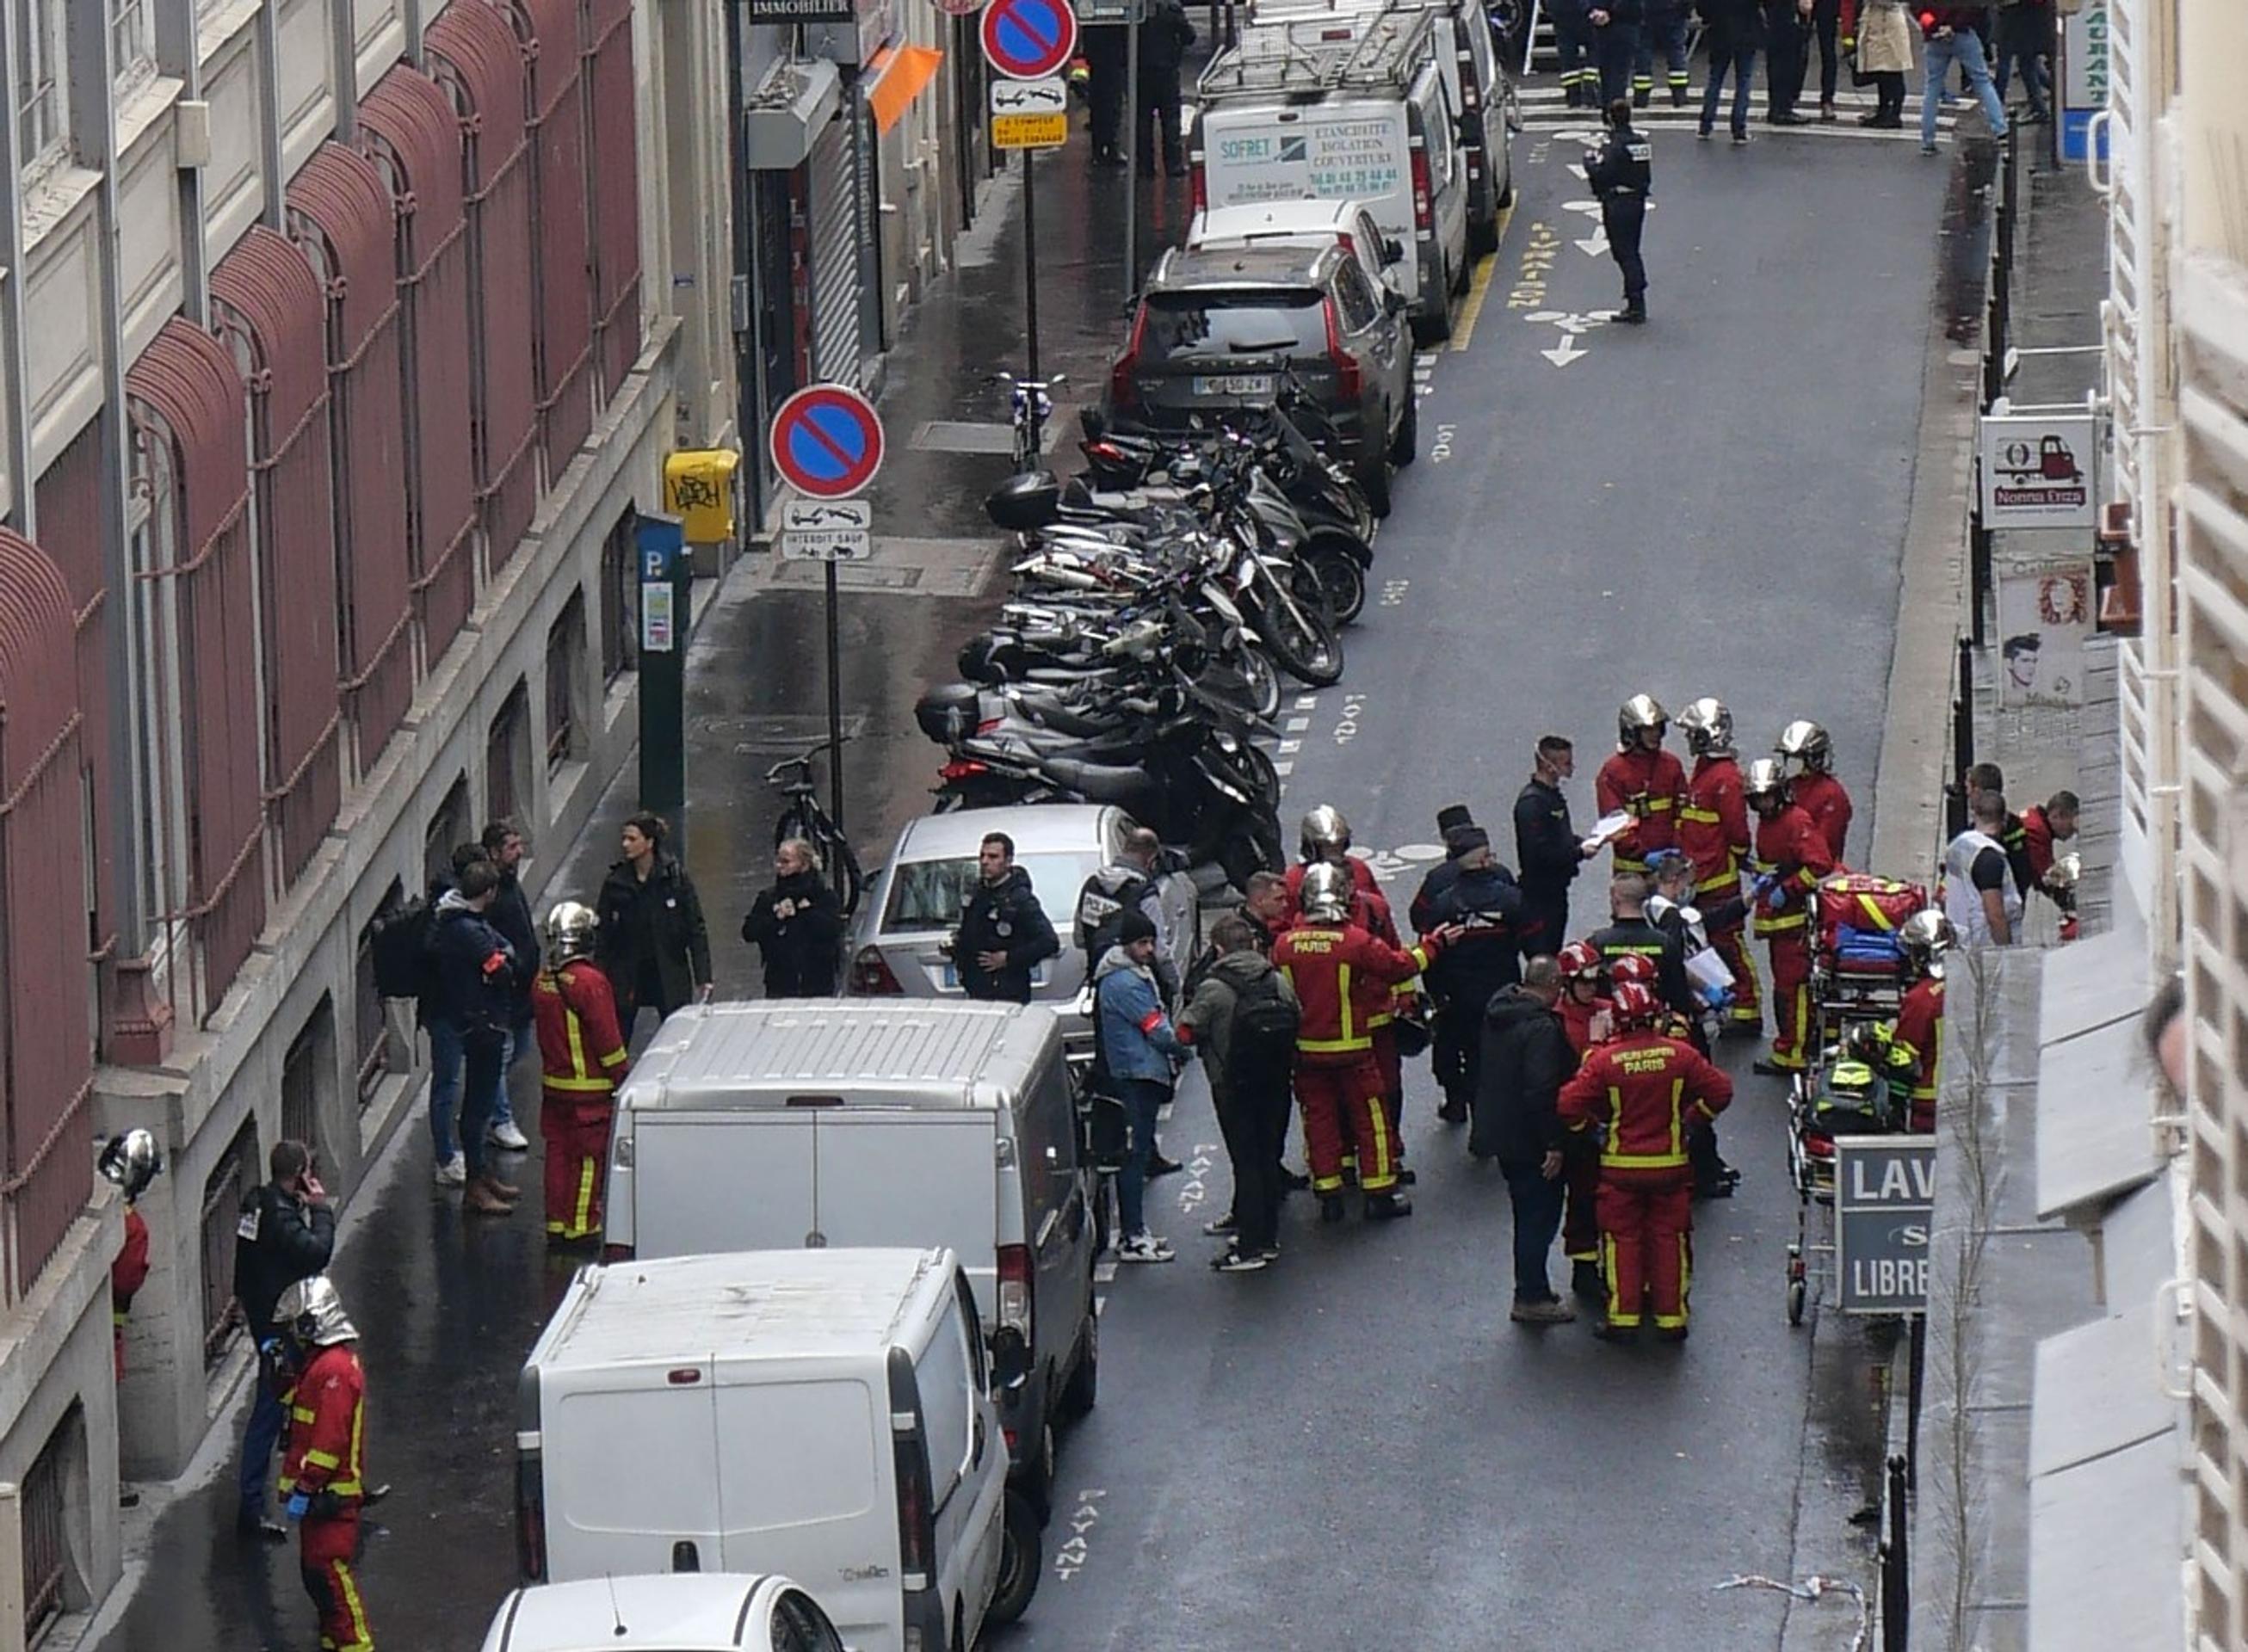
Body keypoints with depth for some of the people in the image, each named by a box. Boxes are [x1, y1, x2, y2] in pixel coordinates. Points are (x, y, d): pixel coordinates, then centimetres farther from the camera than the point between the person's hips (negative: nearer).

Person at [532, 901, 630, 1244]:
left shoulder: (541, 983, 4)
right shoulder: (590, 983, -19)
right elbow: (608, 1040, -16)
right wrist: (621, 1077, -7)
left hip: (552, 1083, 7)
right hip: (590, 1087, -7)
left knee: (558, 1152, 12)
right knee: (589, 1157, 0)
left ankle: (556, 1224, 16)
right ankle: (581, 1225, 2)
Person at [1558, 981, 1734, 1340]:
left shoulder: (1604, 1061, -13)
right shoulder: (1680, 1055, -8)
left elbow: (1568, 1105, -15)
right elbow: (1720, 1091, -4)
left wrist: (1591, 1127, 4)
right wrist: (1691, 1119, 11)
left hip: (1621, 1166, -1)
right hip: (1670, 1164, 1)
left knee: (1622, 1239, 9)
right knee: (1669, 1238, 11)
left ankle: (1623, 1317, 8)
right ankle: (1671, 1317, 12)